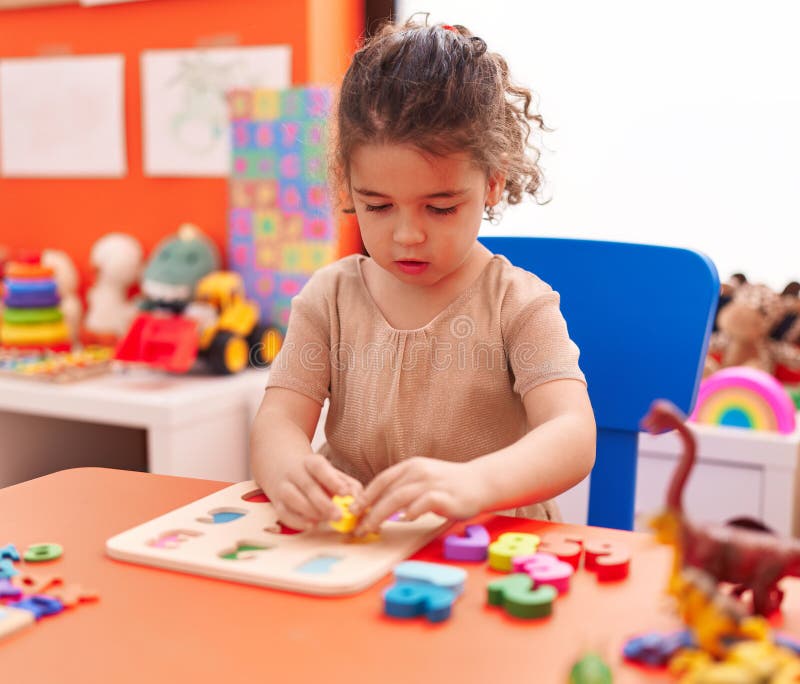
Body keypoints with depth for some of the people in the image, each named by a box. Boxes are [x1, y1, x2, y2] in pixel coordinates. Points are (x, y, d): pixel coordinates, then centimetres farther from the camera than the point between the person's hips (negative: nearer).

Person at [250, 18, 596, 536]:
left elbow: (573, 437, -22)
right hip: (348, 542, 3)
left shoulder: (519, 305, -8)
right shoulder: (330, 297, 3)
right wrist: (288, 472, -32)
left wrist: (471, 483, -44)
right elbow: (278, 420, -5)